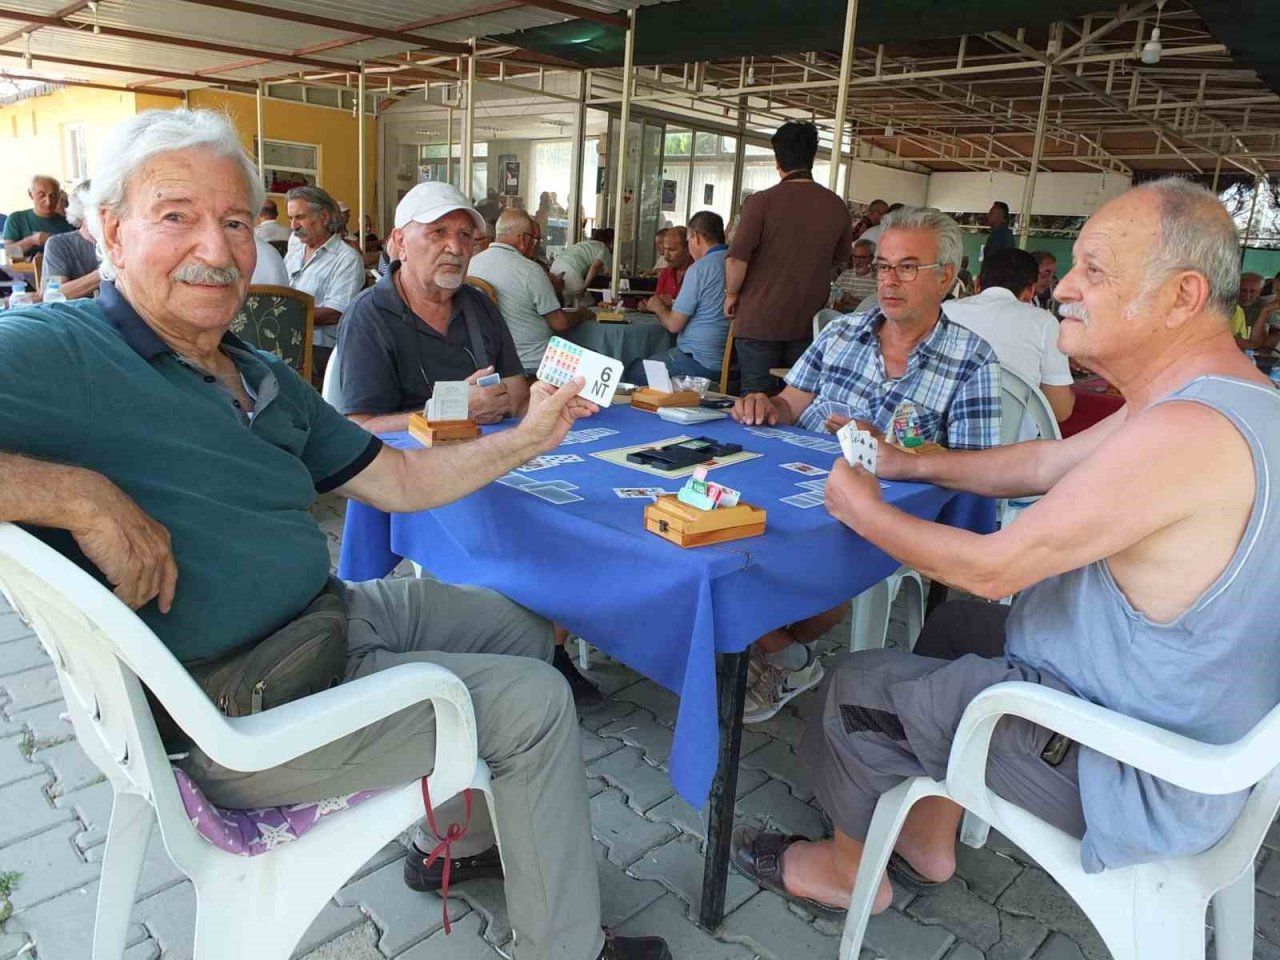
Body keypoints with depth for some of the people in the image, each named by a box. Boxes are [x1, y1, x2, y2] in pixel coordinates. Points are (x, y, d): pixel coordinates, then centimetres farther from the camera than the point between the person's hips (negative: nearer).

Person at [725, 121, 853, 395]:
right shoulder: (836, 206, 2)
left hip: (760, 321, -4)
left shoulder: (761, 202, -11)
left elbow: (736, 260, -15)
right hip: (809, 322, 4)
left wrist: (731, 294, 3)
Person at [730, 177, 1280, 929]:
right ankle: (931, 835, 33)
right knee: (958, 622, 24)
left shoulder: (1184, 433, -32)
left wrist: (860, 508, -13)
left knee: (857, 689, 1)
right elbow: (1044, 464, 10)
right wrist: (913, 465, 8)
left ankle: (849, 868, 29)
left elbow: (993, 568, -27)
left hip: (1139, 777, -10)